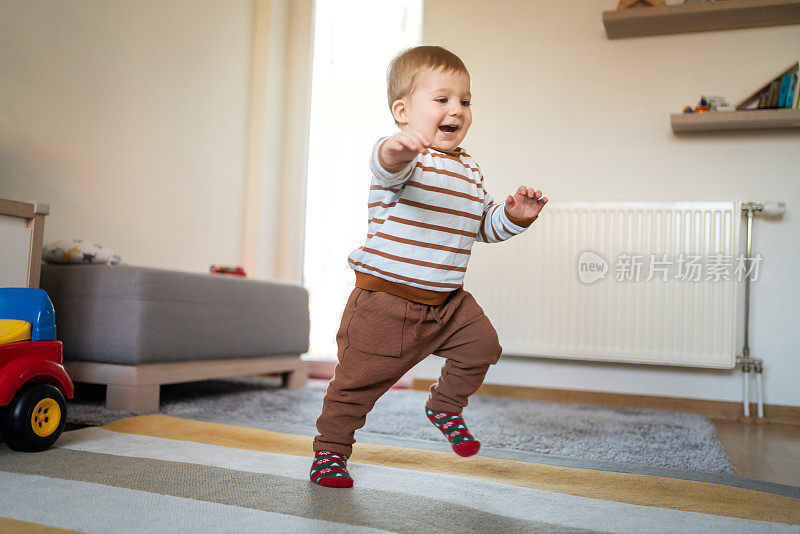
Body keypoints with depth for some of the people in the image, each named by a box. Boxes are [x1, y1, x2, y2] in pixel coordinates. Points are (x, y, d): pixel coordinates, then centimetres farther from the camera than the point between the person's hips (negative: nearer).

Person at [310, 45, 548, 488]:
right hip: (386, 301, -6)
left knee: (482, 344, -4)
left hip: (447, 301, 7)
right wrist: (395, 150, -63)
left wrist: (514, 215, -1)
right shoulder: (405, 156, -13)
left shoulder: (468, 168, 12)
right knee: (358, 381, 1)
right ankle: (330, 450, 22)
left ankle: (445, 406, 23)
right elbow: (388, 167, -39)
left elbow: (485, 225, 20)